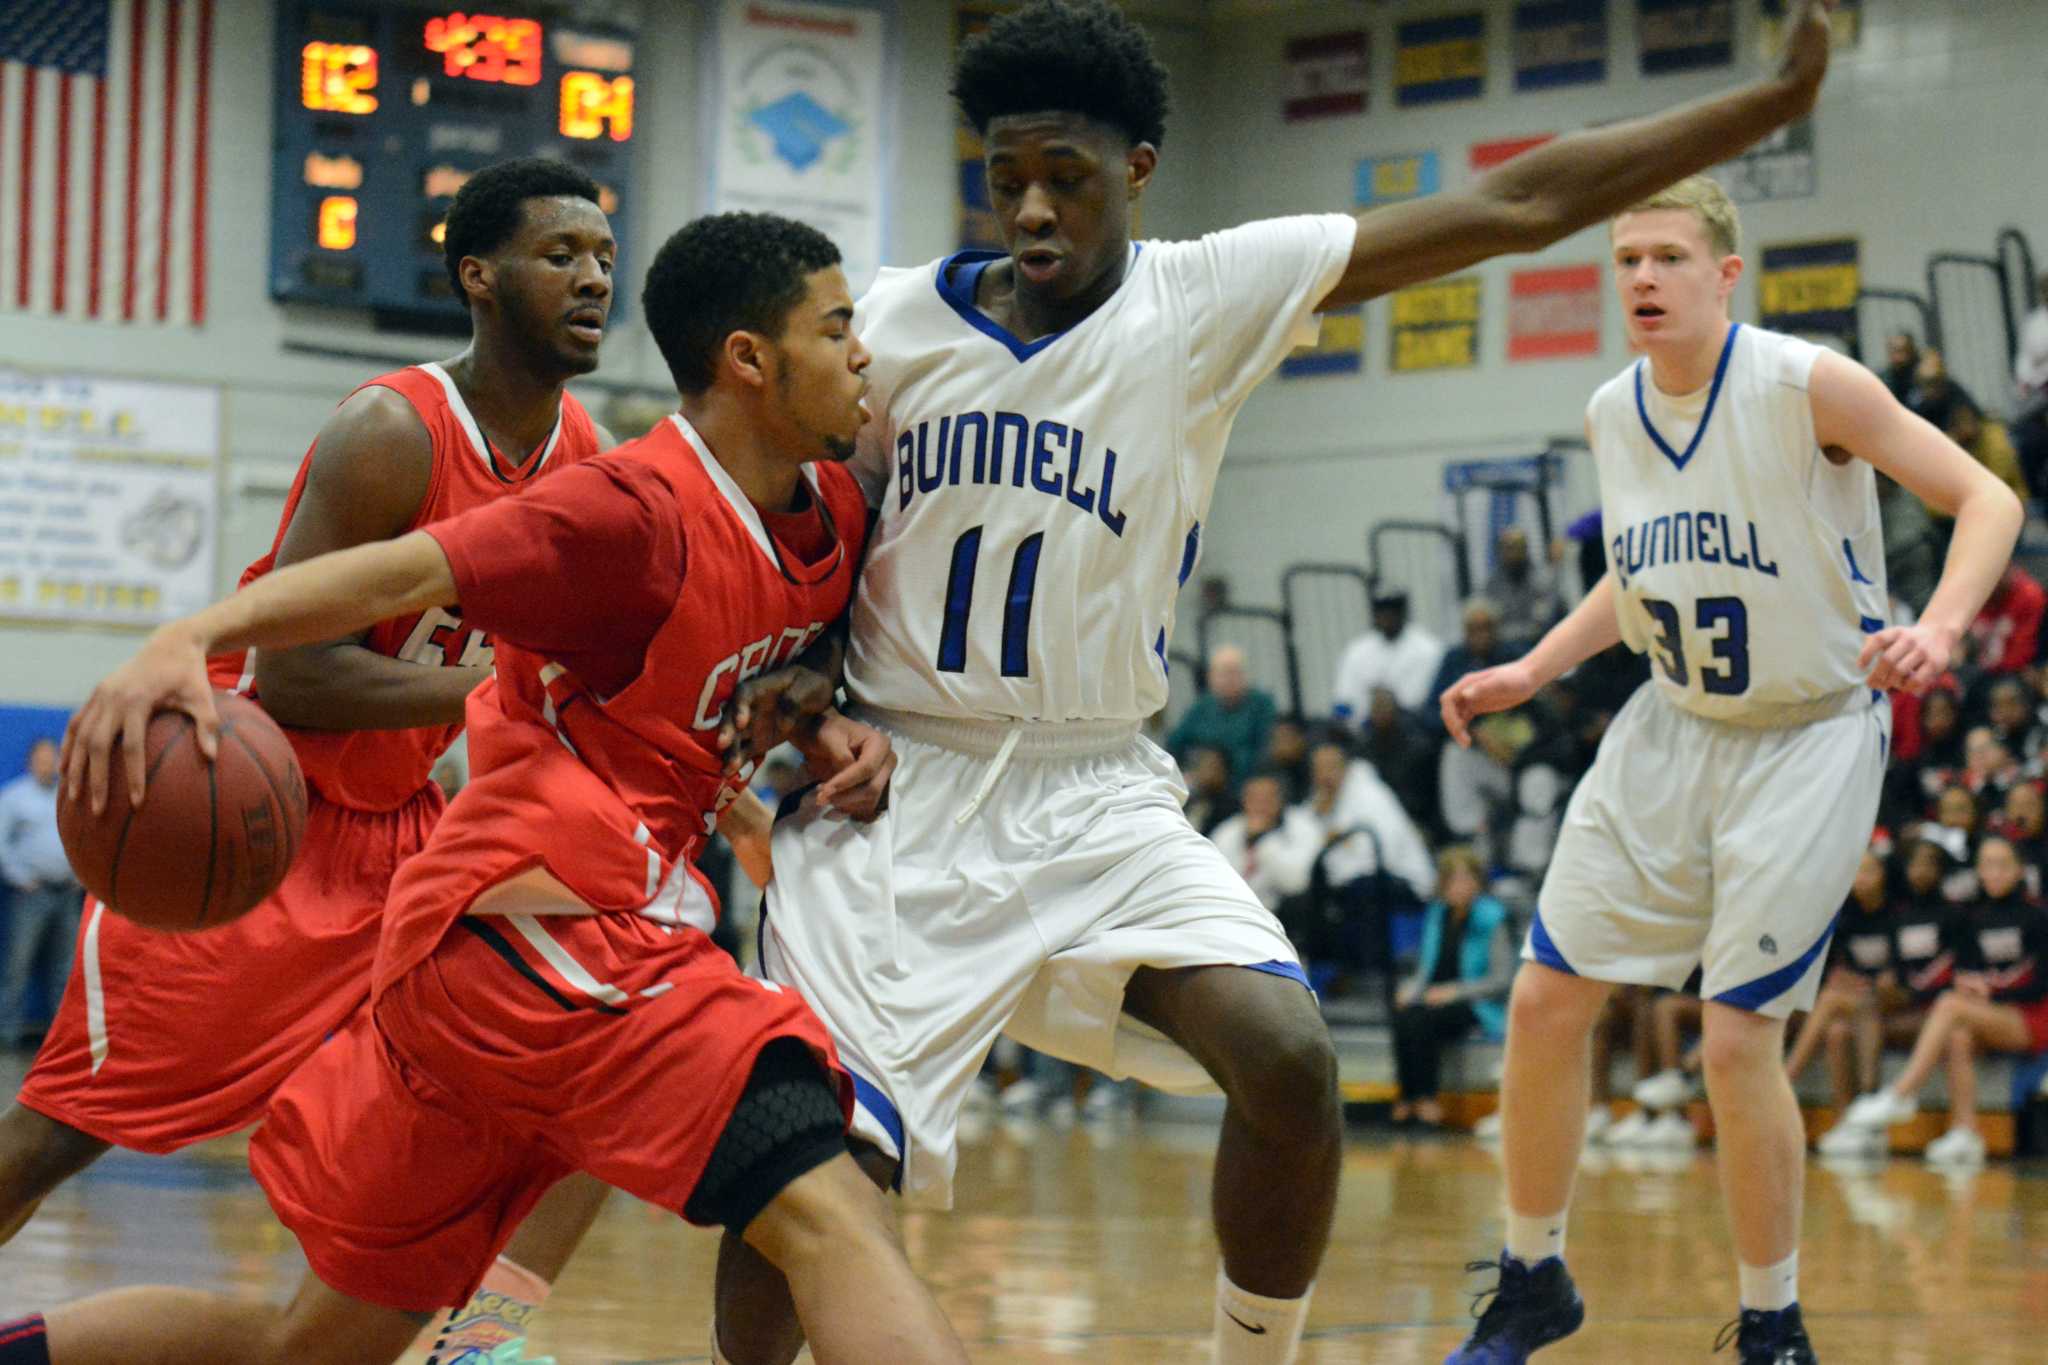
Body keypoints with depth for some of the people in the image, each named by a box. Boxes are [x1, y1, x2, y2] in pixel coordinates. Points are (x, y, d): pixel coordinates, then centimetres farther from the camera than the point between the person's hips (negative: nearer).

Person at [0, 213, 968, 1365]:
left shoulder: (834, 510, 13)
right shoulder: (639, 510, -12)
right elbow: (402, 573, -21)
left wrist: (838, 730, 8)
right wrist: (187, 642, -37)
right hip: (545, 926, -10)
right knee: (827, 1213, -23)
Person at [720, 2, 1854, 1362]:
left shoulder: (1212, 295, -2)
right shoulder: (896, 323, -1)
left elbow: (1517, 207, -5)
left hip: (1098, 794, 1)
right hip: (898, 791, -1)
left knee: (1289, 1058, -21)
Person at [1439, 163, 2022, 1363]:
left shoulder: (1809, 387, -17)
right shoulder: (1612, 415, 3)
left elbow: (1988, 501, -17)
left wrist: (1939, 628, -35)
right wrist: (1533, 671, 10)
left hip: (1811, 737, -6)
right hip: (1675, 725, 6)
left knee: (1738, 1037, -11)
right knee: (1546, 1001, 2)